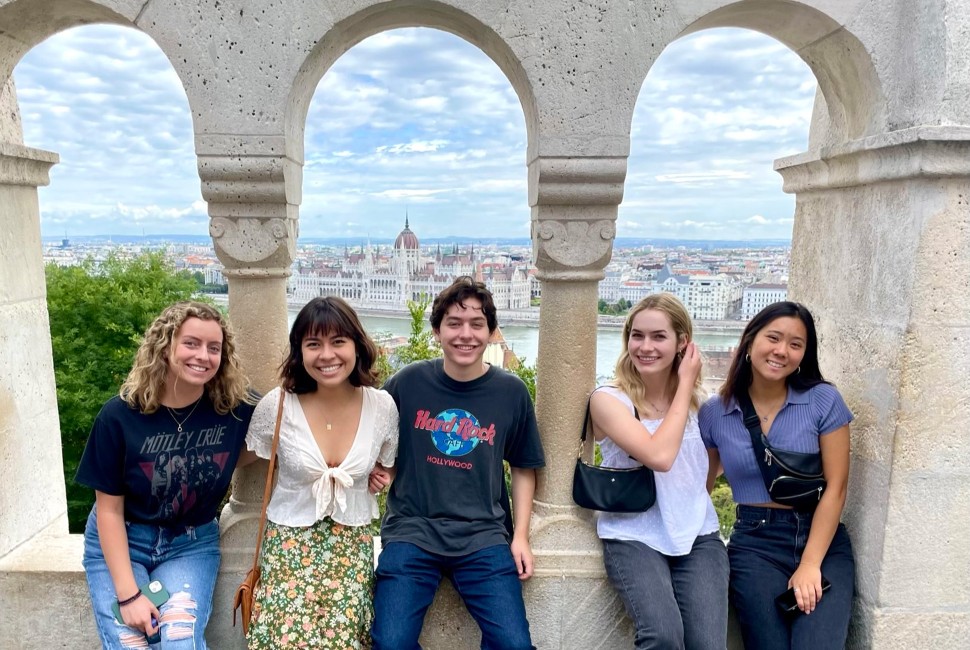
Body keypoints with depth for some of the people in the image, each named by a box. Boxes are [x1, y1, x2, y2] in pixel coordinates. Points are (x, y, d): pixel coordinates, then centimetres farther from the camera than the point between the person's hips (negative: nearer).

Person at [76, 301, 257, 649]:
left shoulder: (237, 407, -16)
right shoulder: (120, 415, -15)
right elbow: (109, 509, -10)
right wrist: (128, 593, -14)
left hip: (192, 544, 0)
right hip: (120, 542, 0)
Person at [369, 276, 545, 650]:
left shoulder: (512, 392, 0)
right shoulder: (408, 382, -2)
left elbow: (523, 468, 11)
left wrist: (520, 535, 6)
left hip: (484, 537, 1)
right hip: (411, 530, 0)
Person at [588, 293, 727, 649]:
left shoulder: (696, 399, 6)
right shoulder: (608, 399, -9)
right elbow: (660, 455, -21)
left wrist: (687, 384, 0)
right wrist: (685, 384, -11)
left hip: (698, 536, 4)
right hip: (634, 537, -3)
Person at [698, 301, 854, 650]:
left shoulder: (824, 400, -3)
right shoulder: (714, 413, 0)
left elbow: (835, 489, -5)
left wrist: (810, 564, -11)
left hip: (823, 542, 0)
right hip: (754, 544, 1)